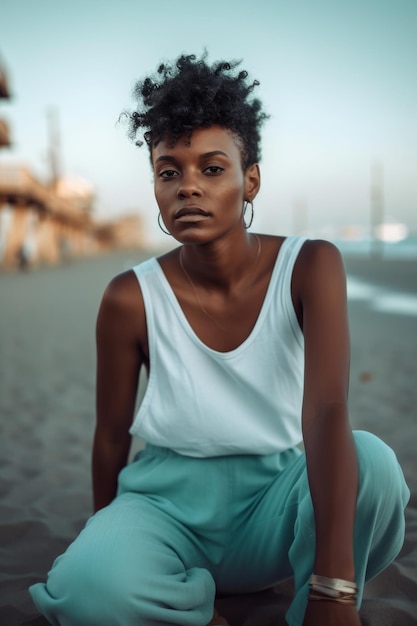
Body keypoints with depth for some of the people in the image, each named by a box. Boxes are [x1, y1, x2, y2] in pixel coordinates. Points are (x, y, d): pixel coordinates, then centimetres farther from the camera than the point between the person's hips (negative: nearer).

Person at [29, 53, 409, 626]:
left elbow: (327, 410, -27)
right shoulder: (131, 299, -14)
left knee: (372, 460, -30)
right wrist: (107, 537, 13)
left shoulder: (309, 268, -14)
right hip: (172, 503, 0)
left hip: (276, 503, 1)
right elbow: (112, 436, -2)